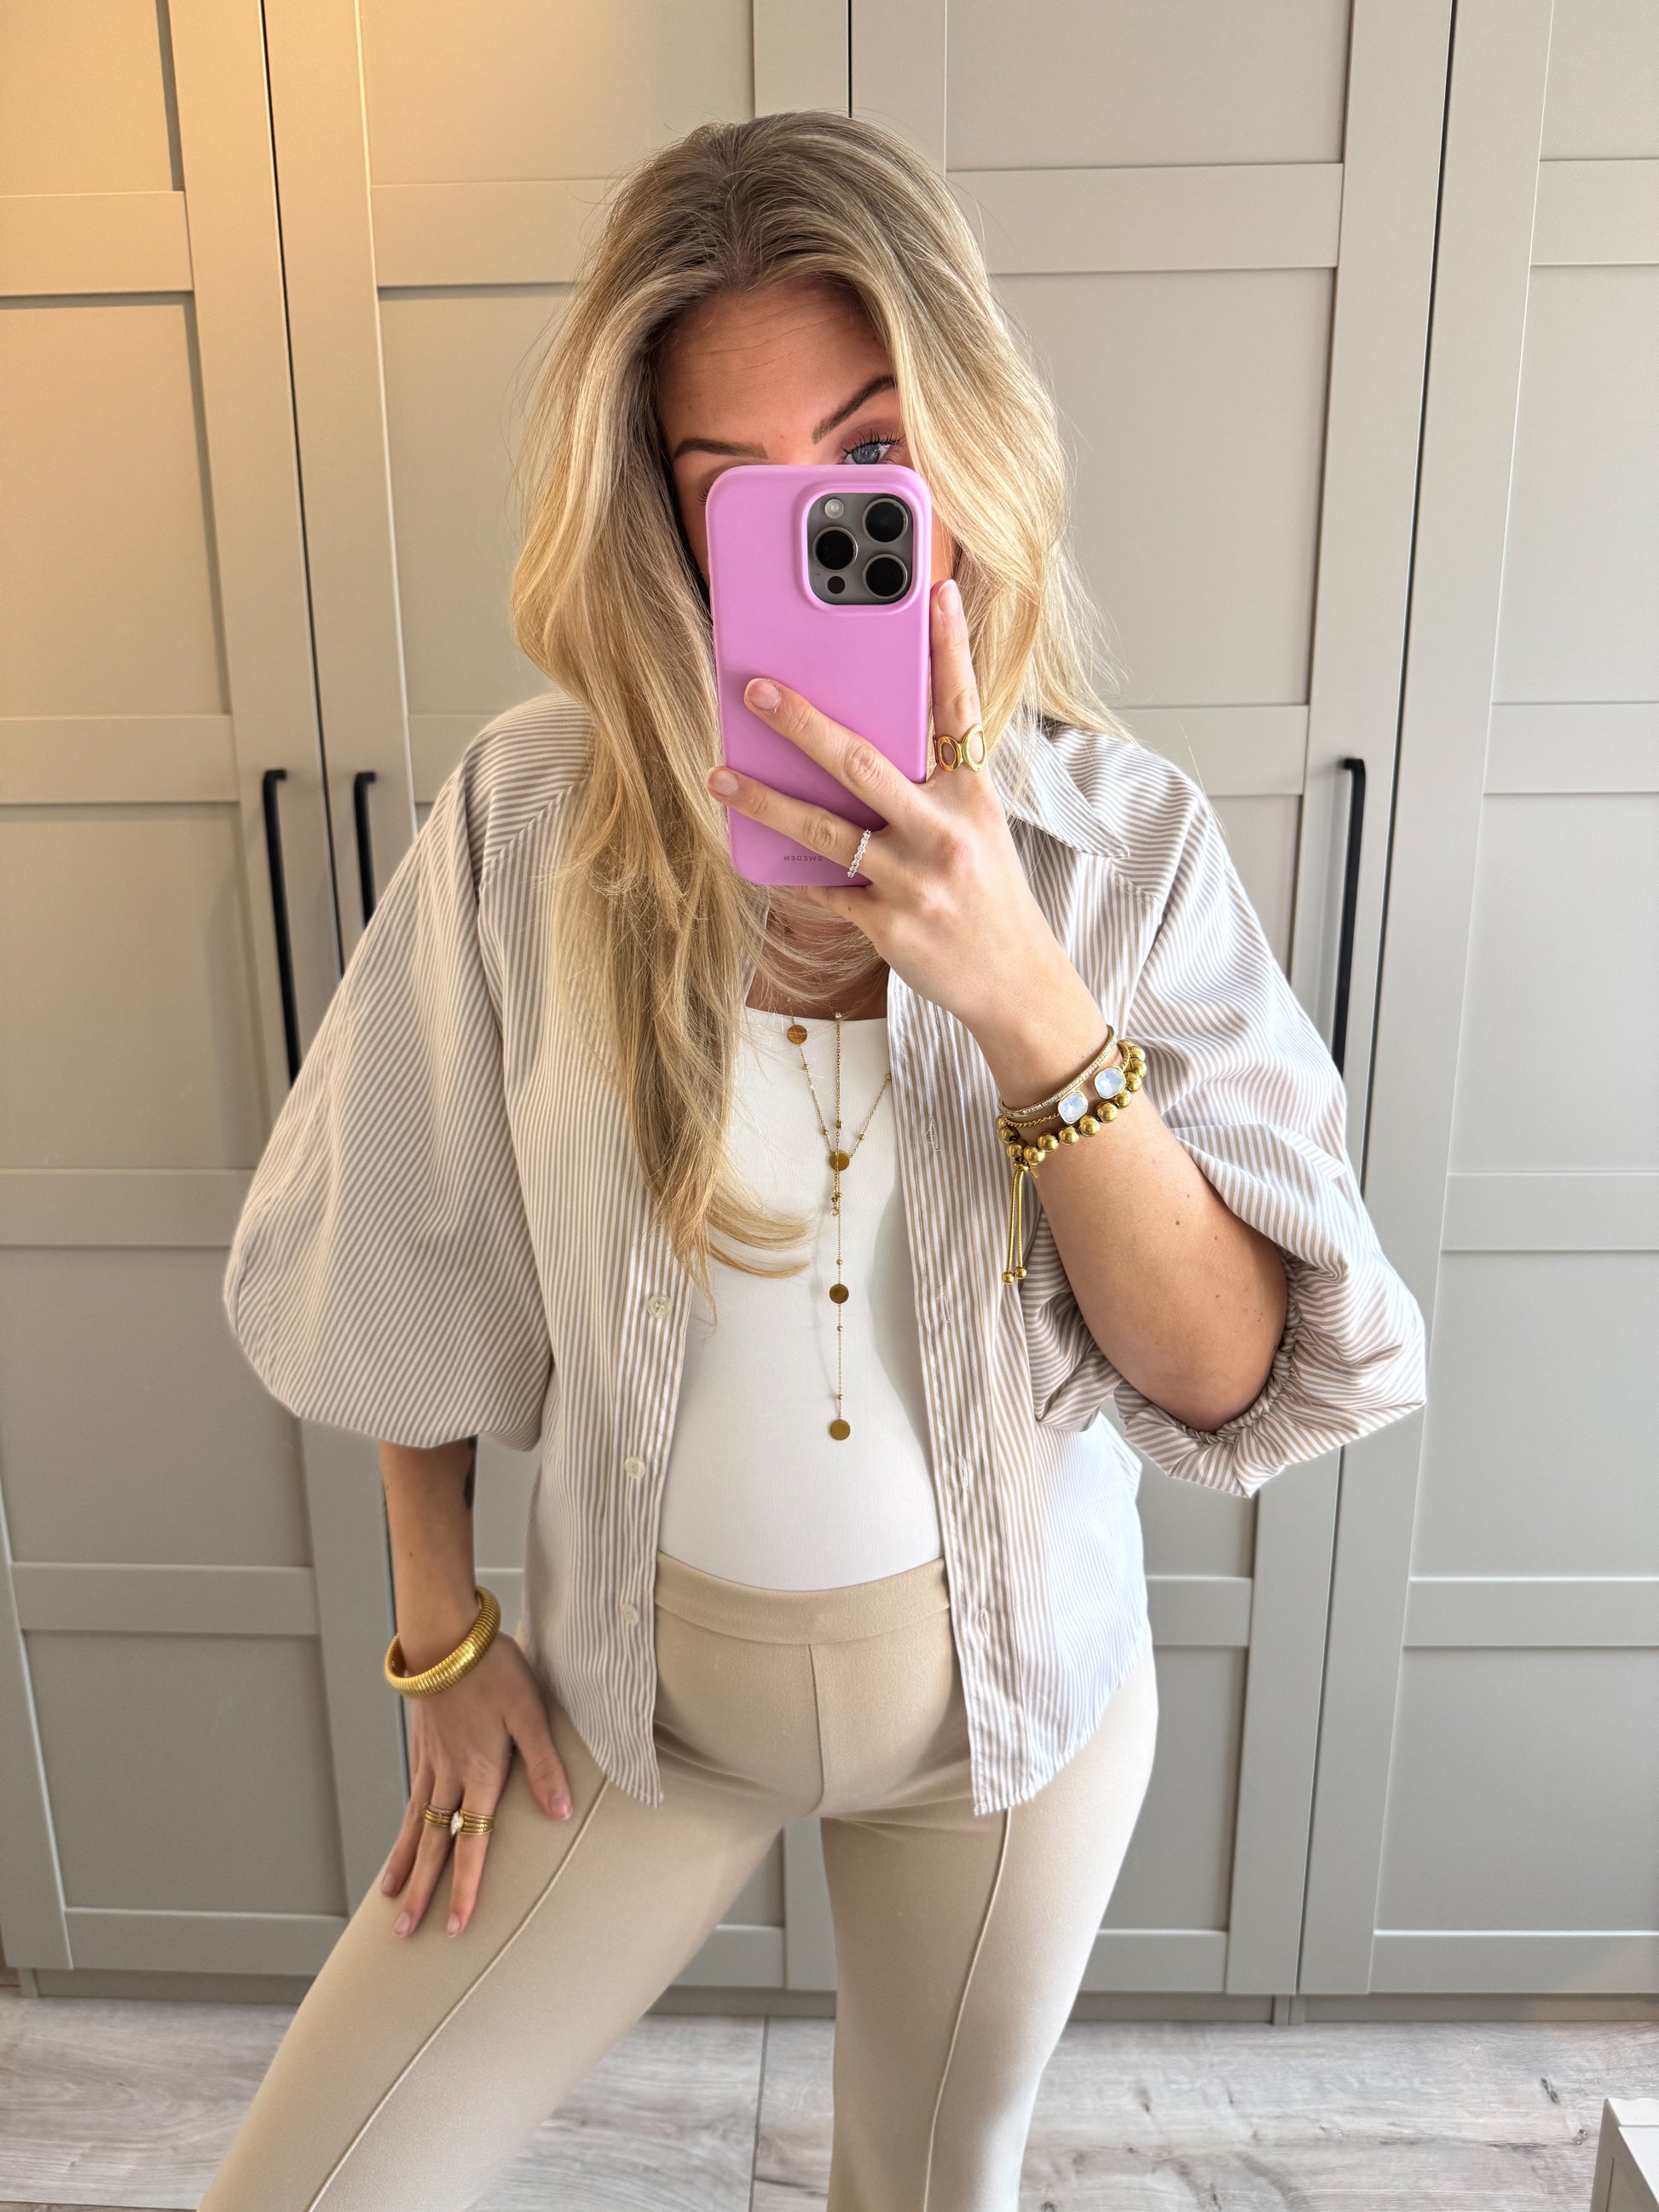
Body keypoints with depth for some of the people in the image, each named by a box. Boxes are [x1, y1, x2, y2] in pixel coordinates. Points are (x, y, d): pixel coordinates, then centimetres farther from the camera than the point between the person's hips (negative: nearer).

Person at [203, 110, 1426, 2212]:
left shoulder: (1125, 838, -14)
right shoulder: (534, 815, -15)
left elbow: (1225, 1369, -18)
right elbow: (406, 1268, -3)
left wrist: (1020, 988, -32)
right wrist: (440, 1639, 3)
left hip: (1004, 1677, 1)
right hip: (636, 1669, 0)